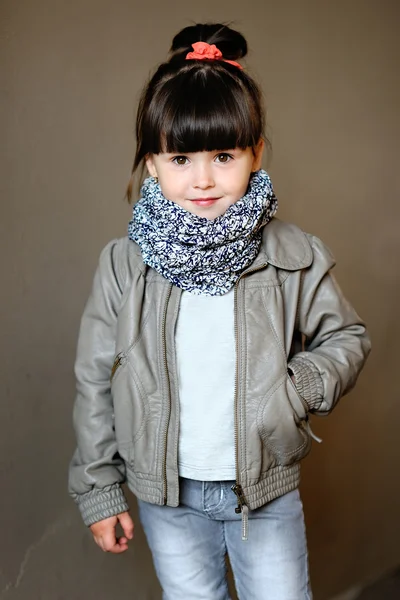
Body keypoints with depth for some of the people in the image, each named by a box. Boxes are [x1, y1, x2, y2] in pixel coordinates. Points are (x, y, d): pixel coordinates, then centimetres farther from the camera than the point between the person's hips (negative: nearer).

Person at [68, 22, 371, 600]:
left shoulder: (297, 257, -12)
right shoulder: (124, 264, -10)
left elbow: (346, 337, 3)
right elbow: (94, 380, -3)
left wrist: (303, 386, -18)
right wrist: (98, 489, 1)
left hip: (267, 490, 0)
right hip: (167, 493, 1)